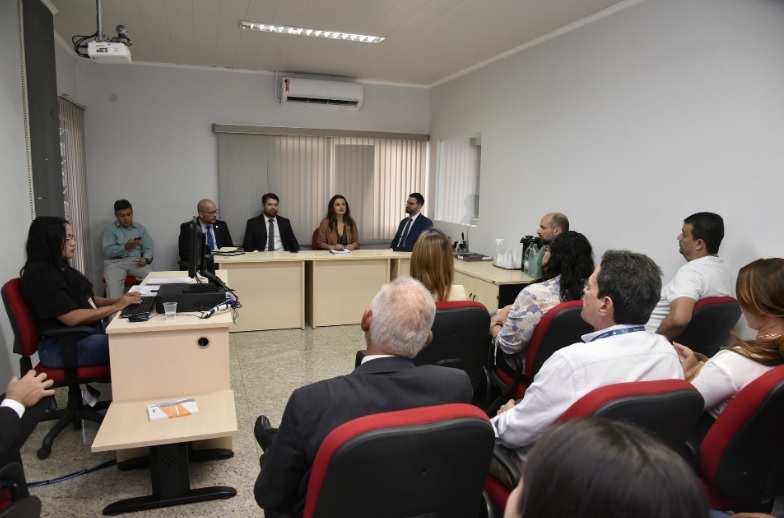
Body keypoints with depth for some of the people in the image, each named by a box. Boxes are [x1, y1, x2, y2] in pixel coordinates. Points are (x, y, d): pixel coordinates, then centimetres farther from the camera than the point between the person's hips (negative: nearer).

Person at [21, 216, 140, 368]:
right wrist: (115, 307, -18)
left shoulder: (60, 267, 12)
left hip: (88, 330, 9)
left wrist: (118, 300, -1)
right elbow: (72, 318, -24)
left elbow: (85, 299, 16)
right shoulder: (40, 275, -18)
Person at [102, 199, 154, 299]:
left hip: (136, 261, 2)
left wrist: (145, 258, -11)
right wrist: (125, 247, -19)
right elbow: (107, 252, -2)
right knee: (112, 283, -35)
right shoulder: (110, 229, 8)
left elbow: (148, 248, 12)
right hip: (115, 262, -2)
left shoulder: (140, 229, 17)